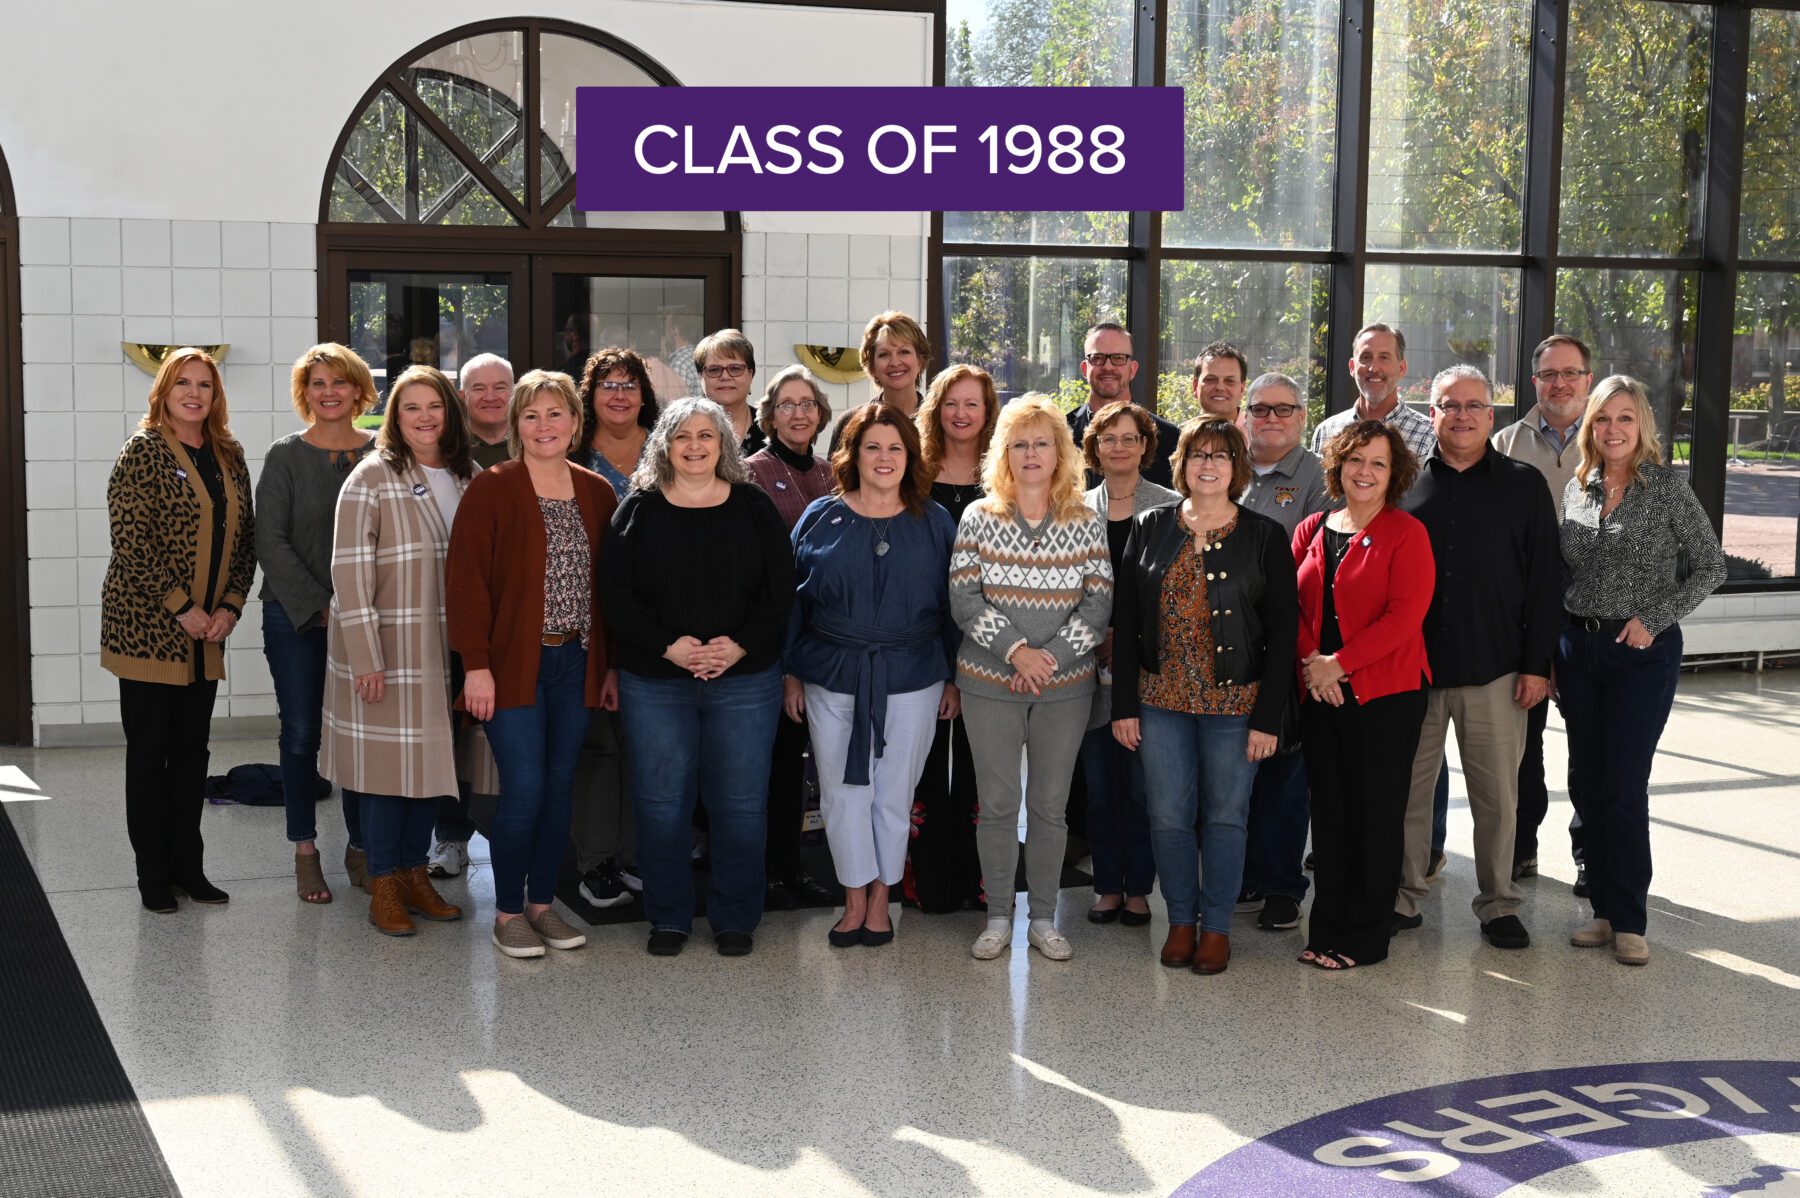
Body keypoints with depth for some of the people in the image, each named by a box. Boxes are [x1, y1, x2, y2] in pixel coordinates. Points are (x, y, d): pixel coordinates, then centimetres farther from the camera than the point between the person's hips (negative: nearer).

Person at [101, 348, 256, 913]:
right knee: (149, 752, 3)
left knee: (192, 750, 11)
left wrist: (229, 607, -3)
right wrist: (182, 609, -17)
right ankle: (153, 875, 10)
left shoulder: (228, 458, 10)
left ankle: (187, 867, 20)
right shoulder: (143, 452, -8)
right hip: (147, 628, -5)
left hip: (206, 633, 5)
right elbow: (131, 543, -15)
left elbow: (245, 539, 10)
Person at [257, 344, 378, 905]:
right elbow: (271, 542, -5)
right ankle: (305, 851, 14)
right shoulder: (286, 456, 0)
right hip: (295, 616, -1)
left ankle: (361, 846, 15)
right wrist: (319, 605, -12)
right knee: (301, 733, 3)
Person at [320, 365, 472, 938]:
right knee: (388, 762, 0)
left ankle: (415, 874, 24)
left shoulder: (470, 478, 6)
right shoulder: (372, 478, -10)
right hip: (387, 649, -5)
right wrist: (366, 658, -18)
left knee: (431, 757, 11)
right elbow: (350, 570, -14)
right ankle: (383, 886, 12)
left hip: (446, 648, 5)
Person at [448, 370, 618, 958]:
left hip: (575, 662, 4)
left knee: (559, 788, 9)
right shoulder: (491, 490, -5)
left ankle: (543, 903, 22)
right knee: (524, 790, -7)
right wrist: (476, 664, -14)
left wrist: (612, 665, 10)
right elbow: (467, 579, -9)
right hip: (514, 664, -4)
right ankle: (508, 912, 9)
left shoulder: (597, 494, 9)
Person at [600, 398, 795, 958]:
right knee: (661, 802, 4)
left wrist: (741, 644, -12)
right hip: (655, 681, 0)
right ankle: (668, 918, 18)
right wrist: (668, 645, -13)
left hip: (744, 677, 0)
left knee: (741, 803, 3)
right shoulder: (639, 510, 4)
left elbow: (780, 591, 2)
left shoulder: (754, 508, 6)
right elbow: (617, 596, -1)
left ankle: (736, 918, 17)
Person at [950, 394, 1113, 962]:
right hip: (989, 682, -1)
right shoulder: (979, 518, -1)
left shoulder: (1087, 522, 1)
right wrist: (1015, 650, -18)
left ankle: (1044, 918, 18)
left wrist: (1051, 656, -15)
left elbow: (1098, 604, -4)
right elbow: (964, 600, -7)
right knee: (997, 803, 5)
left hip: (1066, 686, 1)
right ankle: (998, 918, 17)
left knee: (1050, 805, 7)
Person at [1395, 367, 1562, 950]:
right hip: (1412, 667, 1)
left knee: (1497, 794, 5)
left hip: (1496, 669, -1)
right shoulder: (1406, 485, 6)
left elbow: (1544, 579, 1)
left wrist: (1537, 663, -4)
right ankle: (1402, 897, 19)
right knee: (1407, 787, 7)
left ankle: (1499, 904, 17)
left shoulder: (1524, 485, 4)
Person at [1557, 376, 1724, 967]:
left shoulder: (1667, 486, -6)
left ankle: (1629, 921, 5)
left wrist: (1653, 619, -13)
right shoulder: (1577, 488, 7)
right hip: (1579, 649, 5)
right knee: (1589, 785, 7)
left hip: (1643, 653, -5)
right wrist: (1549, 652, 7)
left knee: (1624, 788, -6)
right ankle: (1606, 910, 17)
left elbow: (1711, 568, -5)